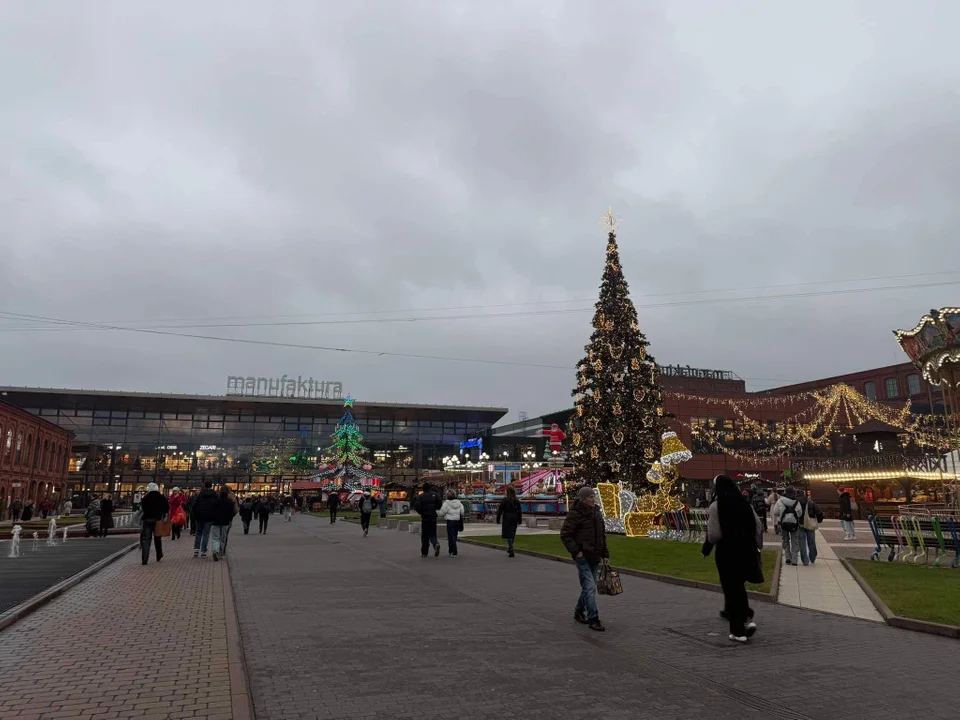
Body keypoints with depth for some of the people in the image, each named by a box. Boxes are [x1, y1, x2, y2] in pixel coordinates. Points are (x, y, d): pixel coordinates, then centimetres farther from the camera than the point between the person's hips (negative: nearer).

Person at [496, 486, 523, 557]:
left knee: (508, 534, -4)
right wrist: (519, 520, 11)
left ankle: (511, 551, -14)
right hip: (514, 519, 5)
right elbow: (519, 511, 5)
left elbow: (500, 510, -8)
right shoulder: (517, 500, 2)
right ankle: (510, 549, 34)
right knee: (512, 534, 18)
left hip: (507, 519, -5)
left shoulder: (505, 500, -10)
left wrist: (498, 519, 1)